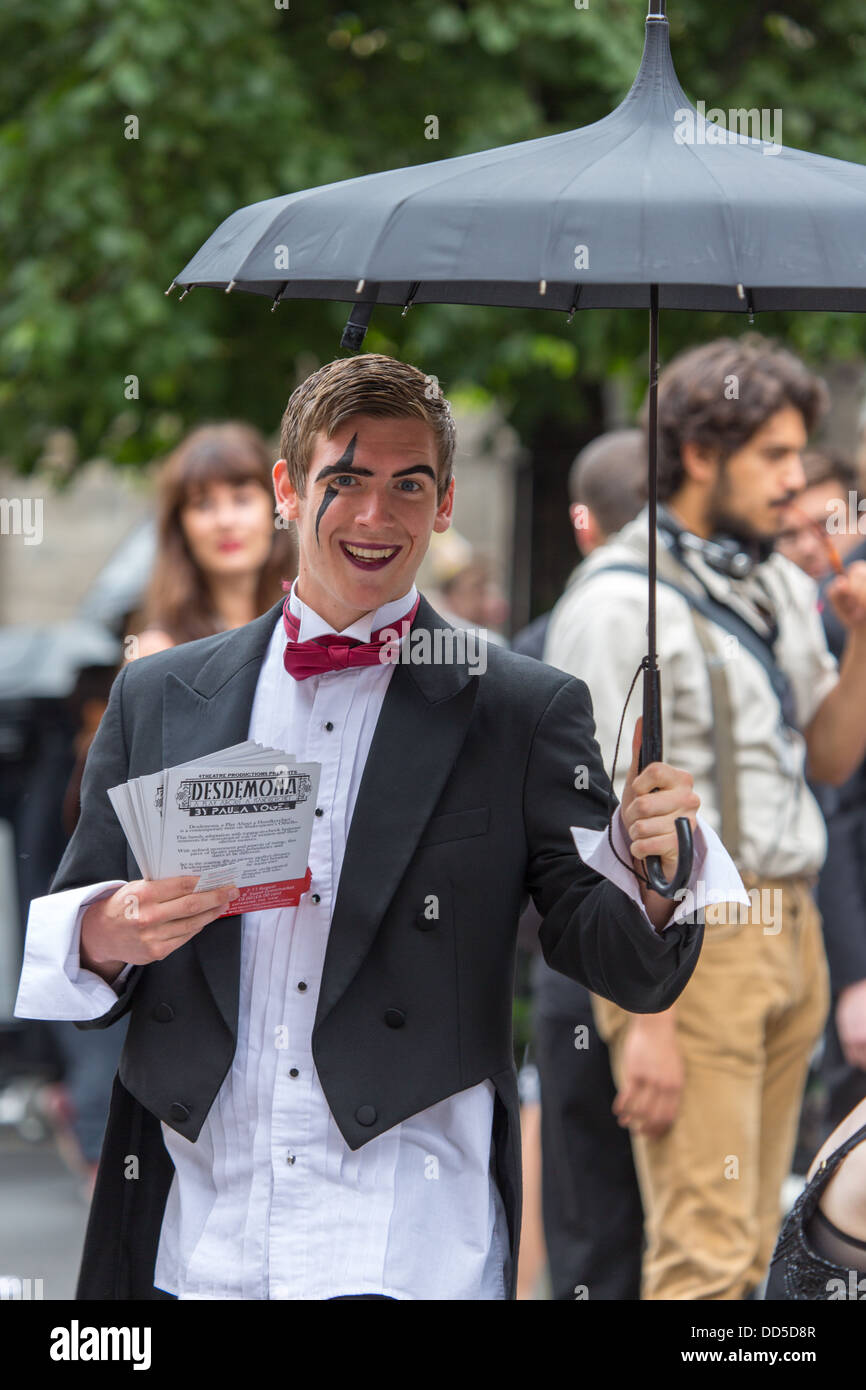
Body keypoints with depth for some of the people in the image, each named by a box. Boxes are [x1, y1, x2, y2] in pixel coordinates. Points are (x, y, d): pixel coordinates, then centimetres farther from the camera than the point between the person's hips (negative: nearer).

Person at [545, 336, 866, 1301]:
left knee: (751, 1247, 8)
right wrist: (647, 1020, -18)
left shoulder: (780, 588, 15)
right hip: (691, 934, -8)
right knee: (704, 1253, -12)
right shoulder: (620, 603, -10)